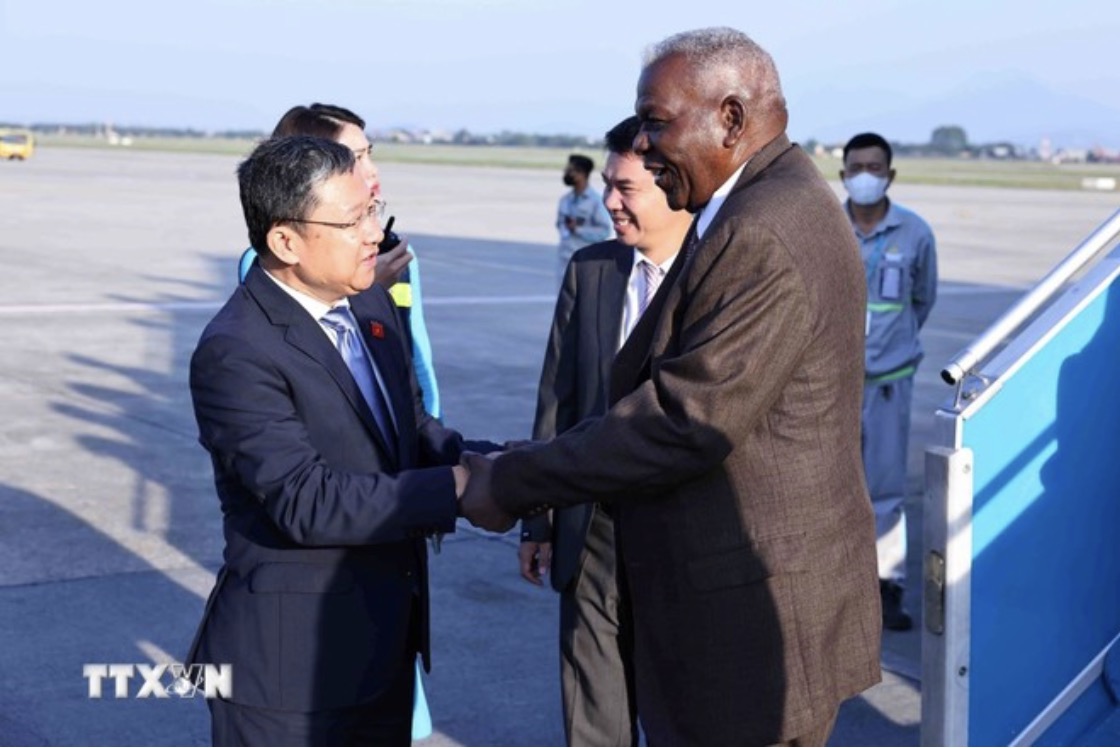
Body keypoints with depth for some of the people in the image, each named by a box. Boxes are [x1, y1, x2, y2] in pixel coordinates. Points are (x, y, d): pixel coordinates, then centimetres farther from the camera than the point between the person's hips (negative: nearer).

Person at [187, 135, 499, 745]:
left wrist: (492, 462, -6)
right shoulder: (235, 352, -21)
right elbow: (306, 501, -27)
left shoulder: (372, 304, 5)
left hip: (386, 639, 8)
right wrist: (454, 488, -25)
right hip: (290, 658, -8)